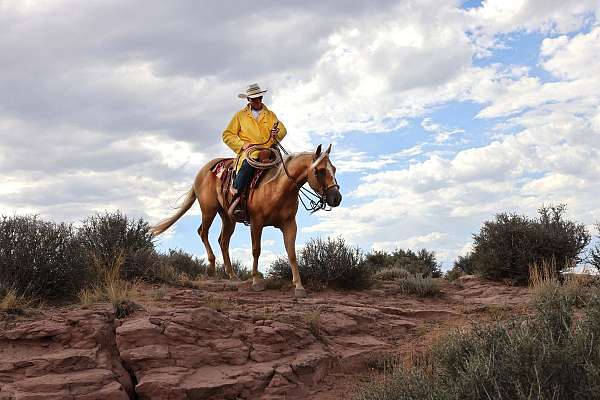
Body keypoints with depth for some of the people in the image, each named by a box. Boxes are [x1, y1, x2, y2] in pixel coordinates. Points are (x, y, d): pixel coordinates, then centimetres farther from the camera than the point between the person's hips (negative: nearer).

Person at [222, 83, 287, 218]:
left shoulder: (270, 115, 24)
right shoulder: (240, 115, 16)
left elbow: (282, 130, 13)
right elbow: (227, 135, 12)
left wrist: (277, 133, -12)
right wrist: (241, 144, -5)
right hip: (249, 152, -3)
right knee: (249, 164, -38)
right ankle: (236, 199, -41)